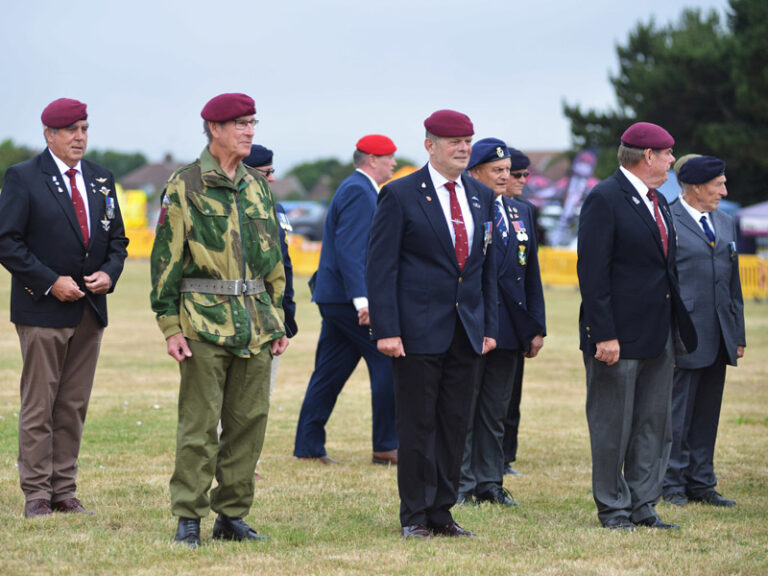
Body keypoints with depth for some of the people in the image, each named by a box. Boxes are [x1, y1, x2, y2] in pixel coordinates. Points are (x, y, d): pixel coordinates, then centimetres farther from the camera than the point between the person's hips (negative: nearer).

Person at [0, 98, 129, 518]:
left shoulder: (101, 179, 12)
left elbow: (117, 239, 17)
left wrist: (109, 273, -3)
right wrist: (51, 282, -15)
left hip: (90, 310, 5)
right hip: (42, 310, -5)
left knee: (74, 405, 7)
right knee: (38, 406, -3)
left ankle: (64, 491, 12)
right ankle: (37, 495, 1)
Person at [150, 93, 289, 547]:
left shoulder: (258, 186, 14)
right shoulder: (184, 187, -3)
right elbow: (167, 258, -4)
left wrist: (277, 320, 15)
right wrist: (171, 325, -9)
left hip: (256, 325, 6)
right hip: (205, 321, -5)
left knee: (249, 423, 6)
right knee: (199, 425, -4)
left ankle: (232, 515, 15)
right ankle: (189, 518, 3)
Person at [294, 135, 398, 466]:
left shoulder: (357, 190, 20)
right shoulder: (358, 192, -13)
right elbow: (349, 248, -22)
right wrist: (361, 298, -28)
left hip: (335, 298, 10)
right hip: (348, 297, -10)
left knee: (329, 373, 10)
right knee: (387, 362, -6)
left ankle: (308, 447, 11)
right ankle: (385, 446, -3)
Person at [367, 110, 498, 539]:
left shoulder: (482, 196, 12)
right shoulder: (401, 195, -5)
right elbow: (381, 267, -8)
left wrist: (489, 326, 10)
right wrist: (386, 330, -15)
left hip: (467, 333, 5)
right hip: (419, 331, -5)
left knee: (456, 424, 7)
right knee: (418, 425, 0)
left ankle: (442, 512, 15)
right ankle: (415, 516, 7)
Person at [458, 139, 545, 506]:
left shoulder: (521, 213, 14)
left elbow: (531, 274, 16)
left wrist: (536, 327, 11)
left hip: (510, 328, 6)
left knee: (496, 410, 11)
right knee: (463, 407, 0)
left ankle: (490, 482, 16)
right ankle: (461, 484, 6)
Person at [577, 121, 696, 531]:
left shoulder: (657, 201, 15)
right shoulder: (604, 199, -12)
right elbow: (592, 271, -16)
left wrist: (678, 328, 15)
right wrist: (604, 335, -21)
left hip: (658, 336, 8)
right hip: (620, 336, -8)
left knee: (654, 423, 10)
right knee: (613, 425, 1)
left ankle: (642, 506, 17)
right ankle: (612, 509, 10)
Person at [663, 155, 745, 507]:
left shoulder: (725, 224, 15)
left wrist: (738, 334, 14)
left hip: (718, 339, 7)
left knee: (707, 415, 11)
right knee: (677, 415, -1)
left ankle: (701, 484, 18)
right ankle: (672, 485, 8)